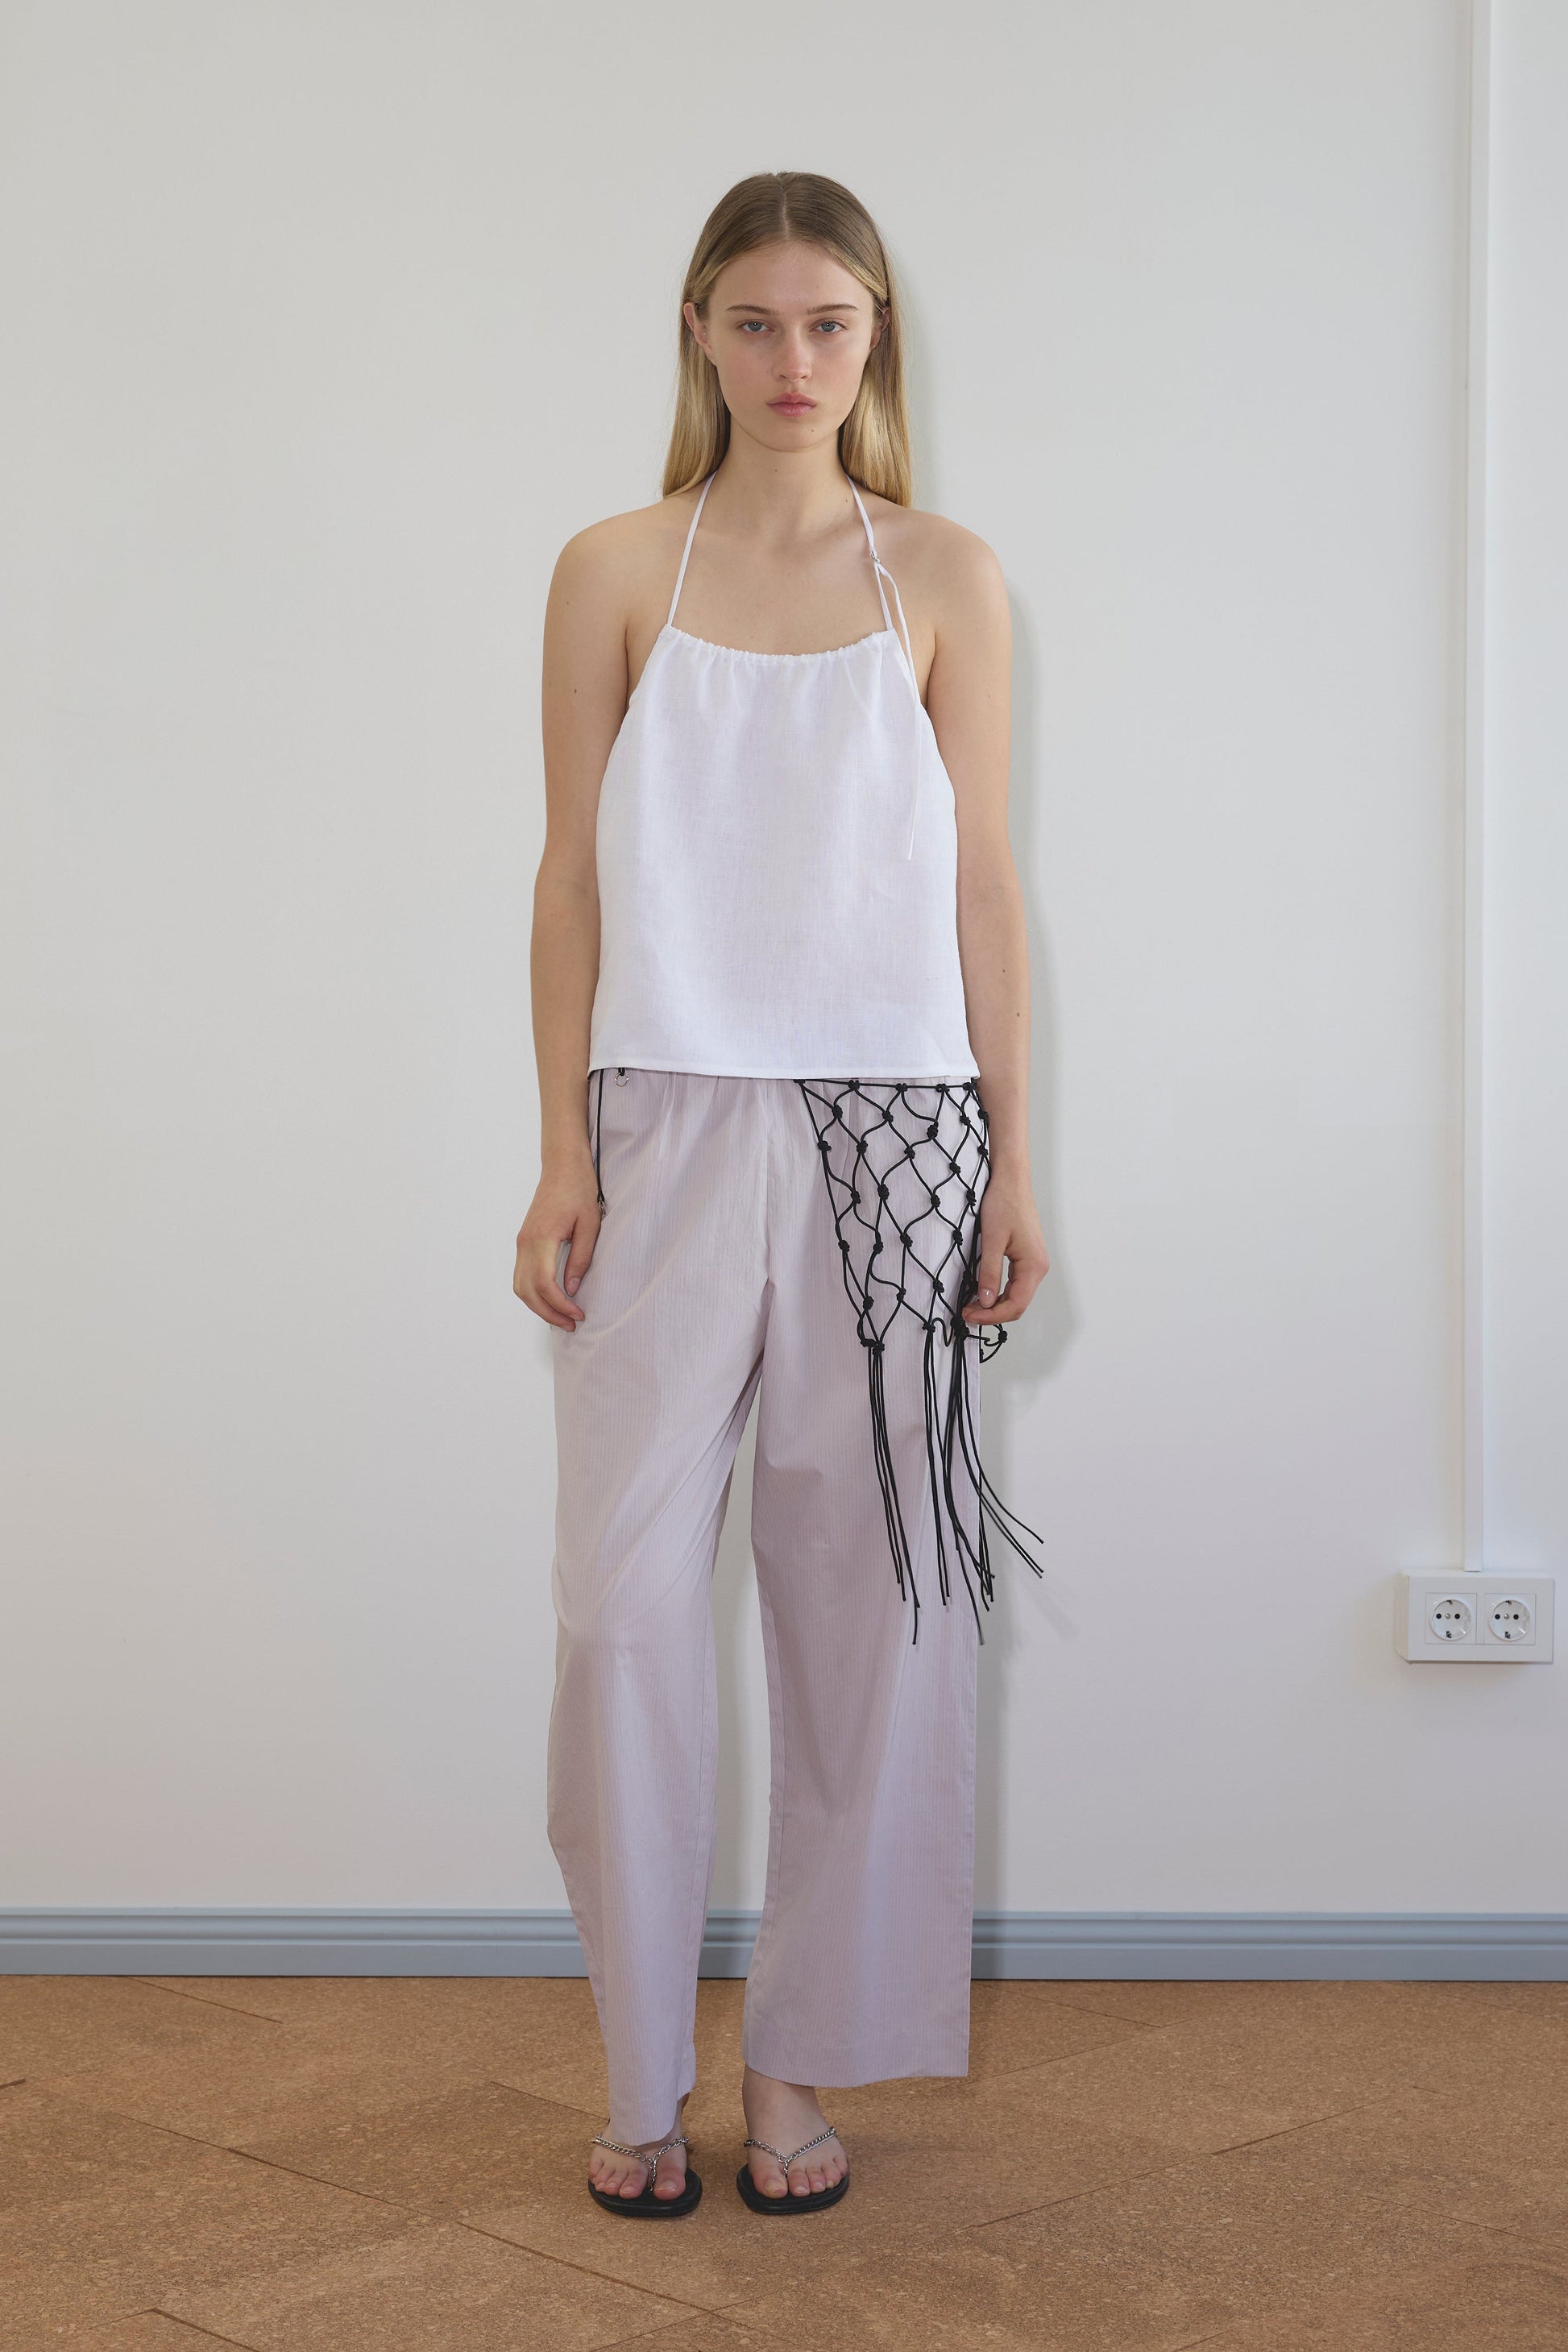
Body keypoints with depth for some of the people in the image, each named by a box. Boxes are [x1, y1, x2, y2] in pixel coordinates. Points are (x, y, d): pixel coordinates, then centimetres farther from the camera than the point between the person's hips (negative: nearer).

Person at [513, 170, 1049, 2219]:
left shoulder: (943, 577, 7)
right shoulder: (616, 573, 6)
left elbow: (981, 877, 6)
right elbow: (574, 874, 4)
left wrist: (1013, 1164, 2)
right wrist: (563, 1157, -2)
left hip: (890, 1127, 1)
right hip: (672, 1124, 0)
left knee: (864, 1593, 3)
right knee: (627, 1595, -3)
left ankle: (802, 2063, 16)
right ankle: (643, 2071, 11)